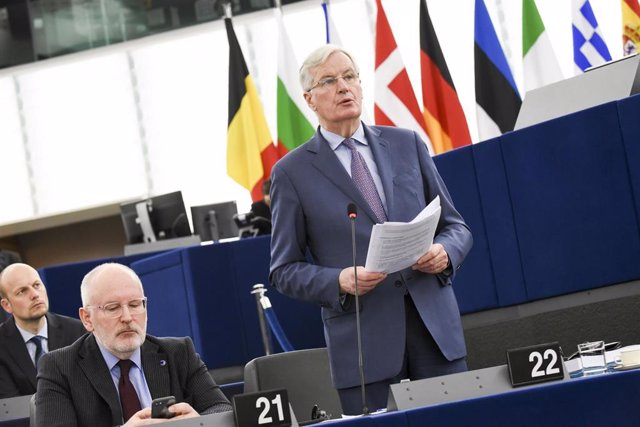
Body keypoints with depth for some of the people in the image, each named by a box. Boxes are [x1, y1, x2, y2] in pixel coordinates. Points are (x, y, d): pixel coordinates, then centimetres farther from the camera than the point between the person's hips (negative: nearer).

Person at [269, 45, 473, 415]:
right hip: (363, 341, -2)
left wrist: (445, 252, -8)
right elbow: (285, 270, 4)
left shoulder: (407, 144, 12)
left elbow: (456, 225, 15)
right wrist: (340, 281, -14)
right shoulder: (292, 172, 3)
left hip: (436, 328, 3)